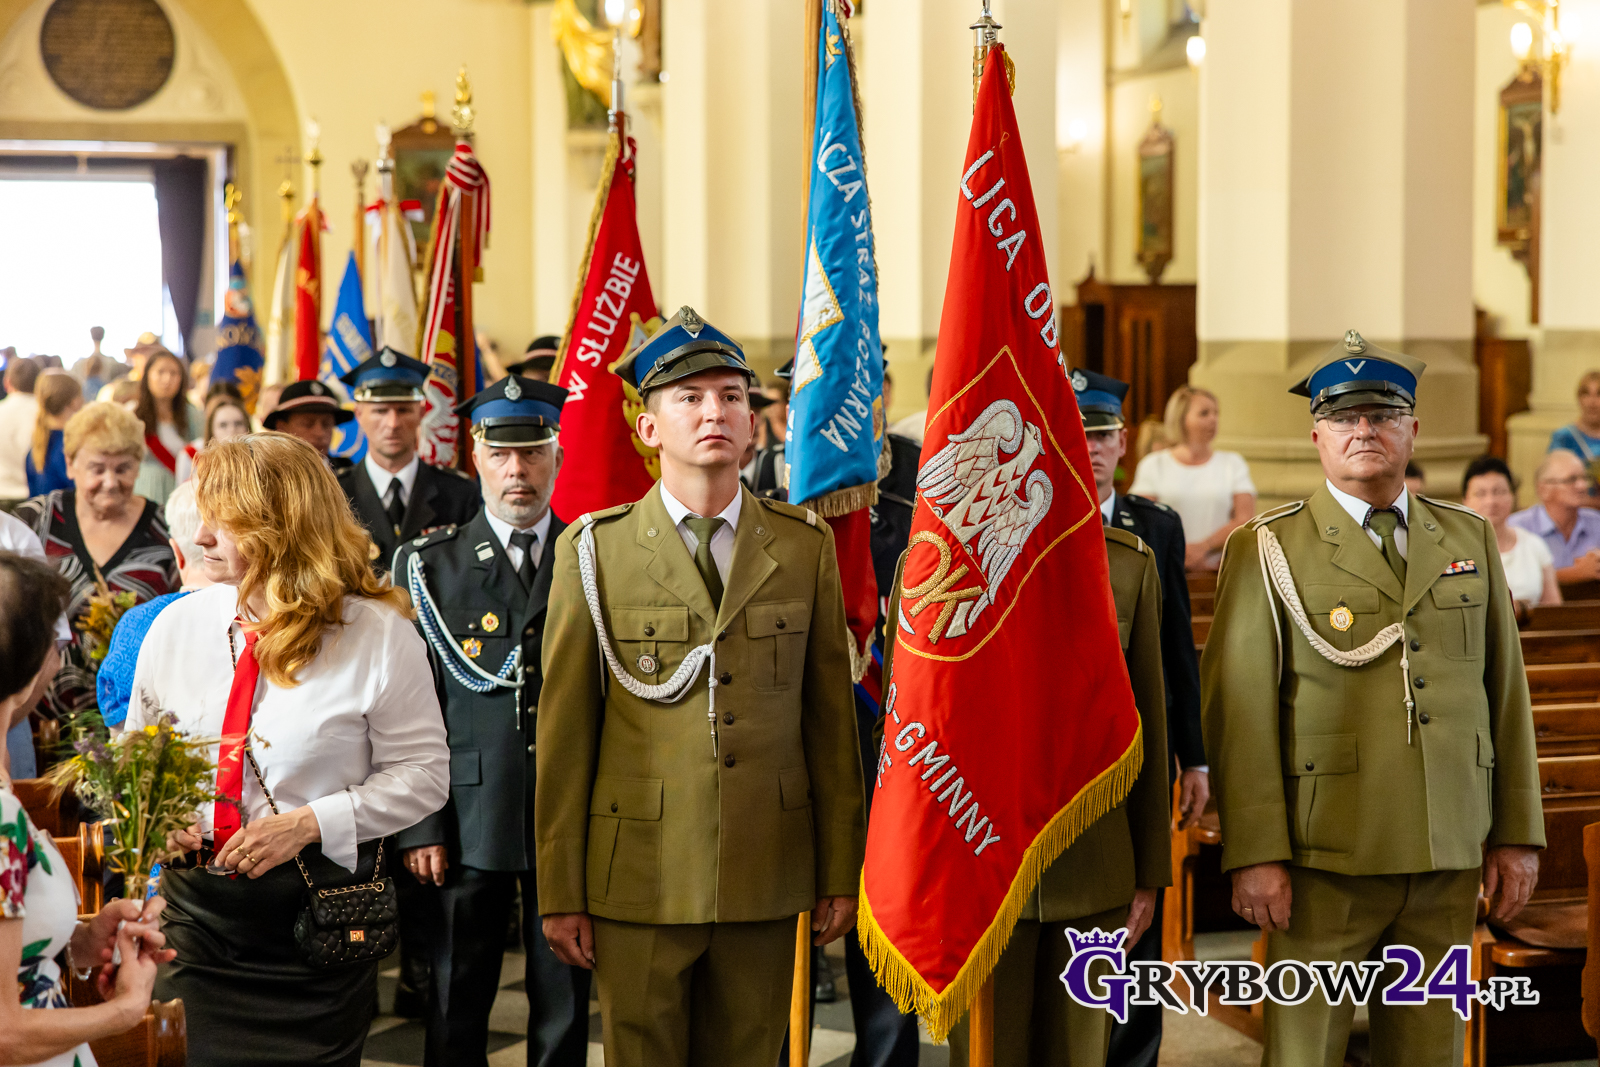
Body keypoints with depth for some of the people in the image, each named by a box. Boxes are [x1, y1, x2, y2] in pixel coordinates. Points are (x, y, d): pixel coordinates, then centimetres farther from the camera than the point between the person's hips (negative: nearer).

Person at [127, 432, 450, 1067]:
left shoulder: (377, 634, -8)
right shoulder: (175, 626, 5)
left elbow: (423, 774, -6)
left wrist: (309, 824, -16)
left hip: (317, 916, -3)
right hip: (195, 907, 3)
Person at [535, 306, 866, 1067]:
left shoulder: (805, 546, 5)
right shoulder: (596, 550, -1)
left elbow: (831, 716, 7)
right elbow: (563, 731, -1)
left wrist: (840, 871, 6)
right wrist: (560, 892, -2)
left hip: (765, 879, 2)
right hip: (640, 880, -2)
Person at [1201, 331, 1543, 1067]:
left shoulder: (1471, 540, 12)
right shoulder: (1268, 551, -1)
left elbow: (1507, 690, 12)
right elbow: (1240, 709, -7)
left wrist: (1518, 833, 8)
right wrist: (1254, 855, -13)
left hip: (1450, 857, 4)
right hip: (1324, 862, -4)